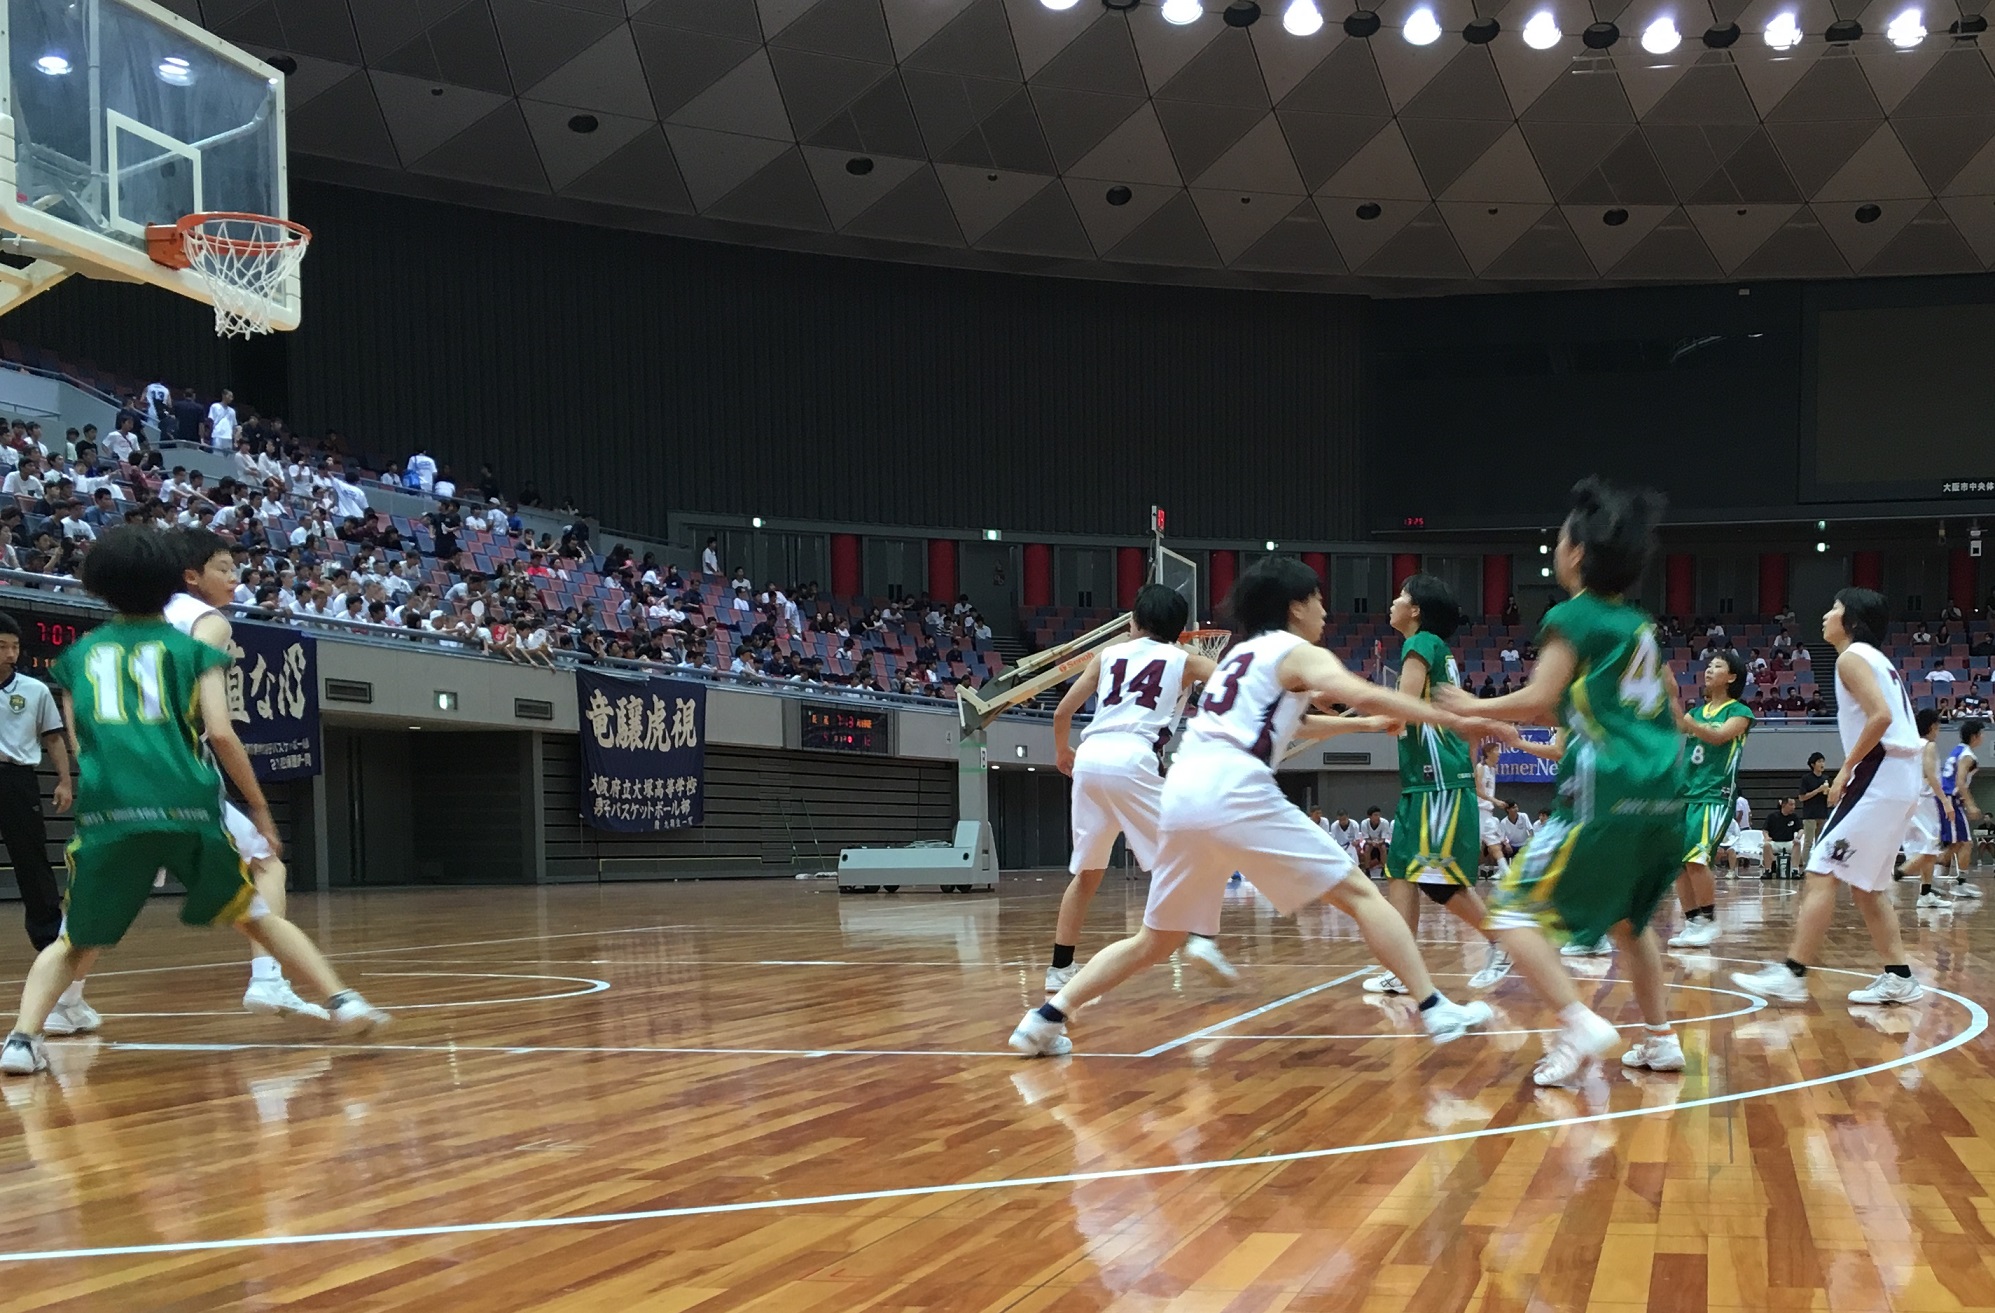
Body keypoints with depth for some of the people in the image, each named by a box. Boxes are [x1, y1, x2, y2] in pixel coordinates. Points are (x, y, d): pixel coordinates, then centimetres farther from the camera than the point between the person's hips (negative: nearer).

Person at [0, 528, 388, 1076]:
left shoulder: (78, 655, 20)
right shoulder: (192, 648, 13)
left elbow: (81, 747, 19)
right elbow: (221, 733, 2)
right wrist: (260, 807, 10)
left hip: (106, 812, 1)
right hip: (189, 807, -1)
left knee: (74, 945, 17)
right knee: (258, 917, 18)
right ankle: (342, 1002, 10)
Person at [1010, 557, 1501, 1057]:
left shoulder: (1242, 653, 31)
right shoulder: (1300, 654, 9)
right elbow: (1365, 695, -10)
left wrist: (1369, 724, 49)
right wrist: (1455, 720, -7)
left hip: (1180, 794, 7)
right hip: (1231, 792, -7)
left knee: (1156, 940, 18)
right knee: (1359, 895, 2)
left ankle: (1046, 1019, 9)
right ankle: (1435, 1010, -3)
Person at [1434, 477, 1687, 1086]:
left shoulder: (1572, 617, -2)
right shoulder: (1639, 624, 19)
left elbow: (1538, 699, -12)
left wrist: (1470, 709, 2)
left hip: (1606, 795, -8)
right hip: (1664, 794, 8)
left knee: (1516, 911, -3)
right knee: (1628, 917, 28)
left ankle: (1580, 1025, -18)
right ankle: (1660, 1038, 24)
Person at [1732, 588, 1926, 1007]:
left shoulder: (1852, 657, -7)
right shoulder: (1877, 660, 21)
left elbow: (1880, 716, -20)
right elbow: (1890, 717, 19)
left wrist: (1846, 769, -14)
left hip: (1878, 777, -10)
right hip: (1900, 781, 10)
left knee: (1822, 871, -10)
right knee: (1866, 883, 15)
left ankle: (1792, 974, -13)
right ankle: (1898, 978, 15)